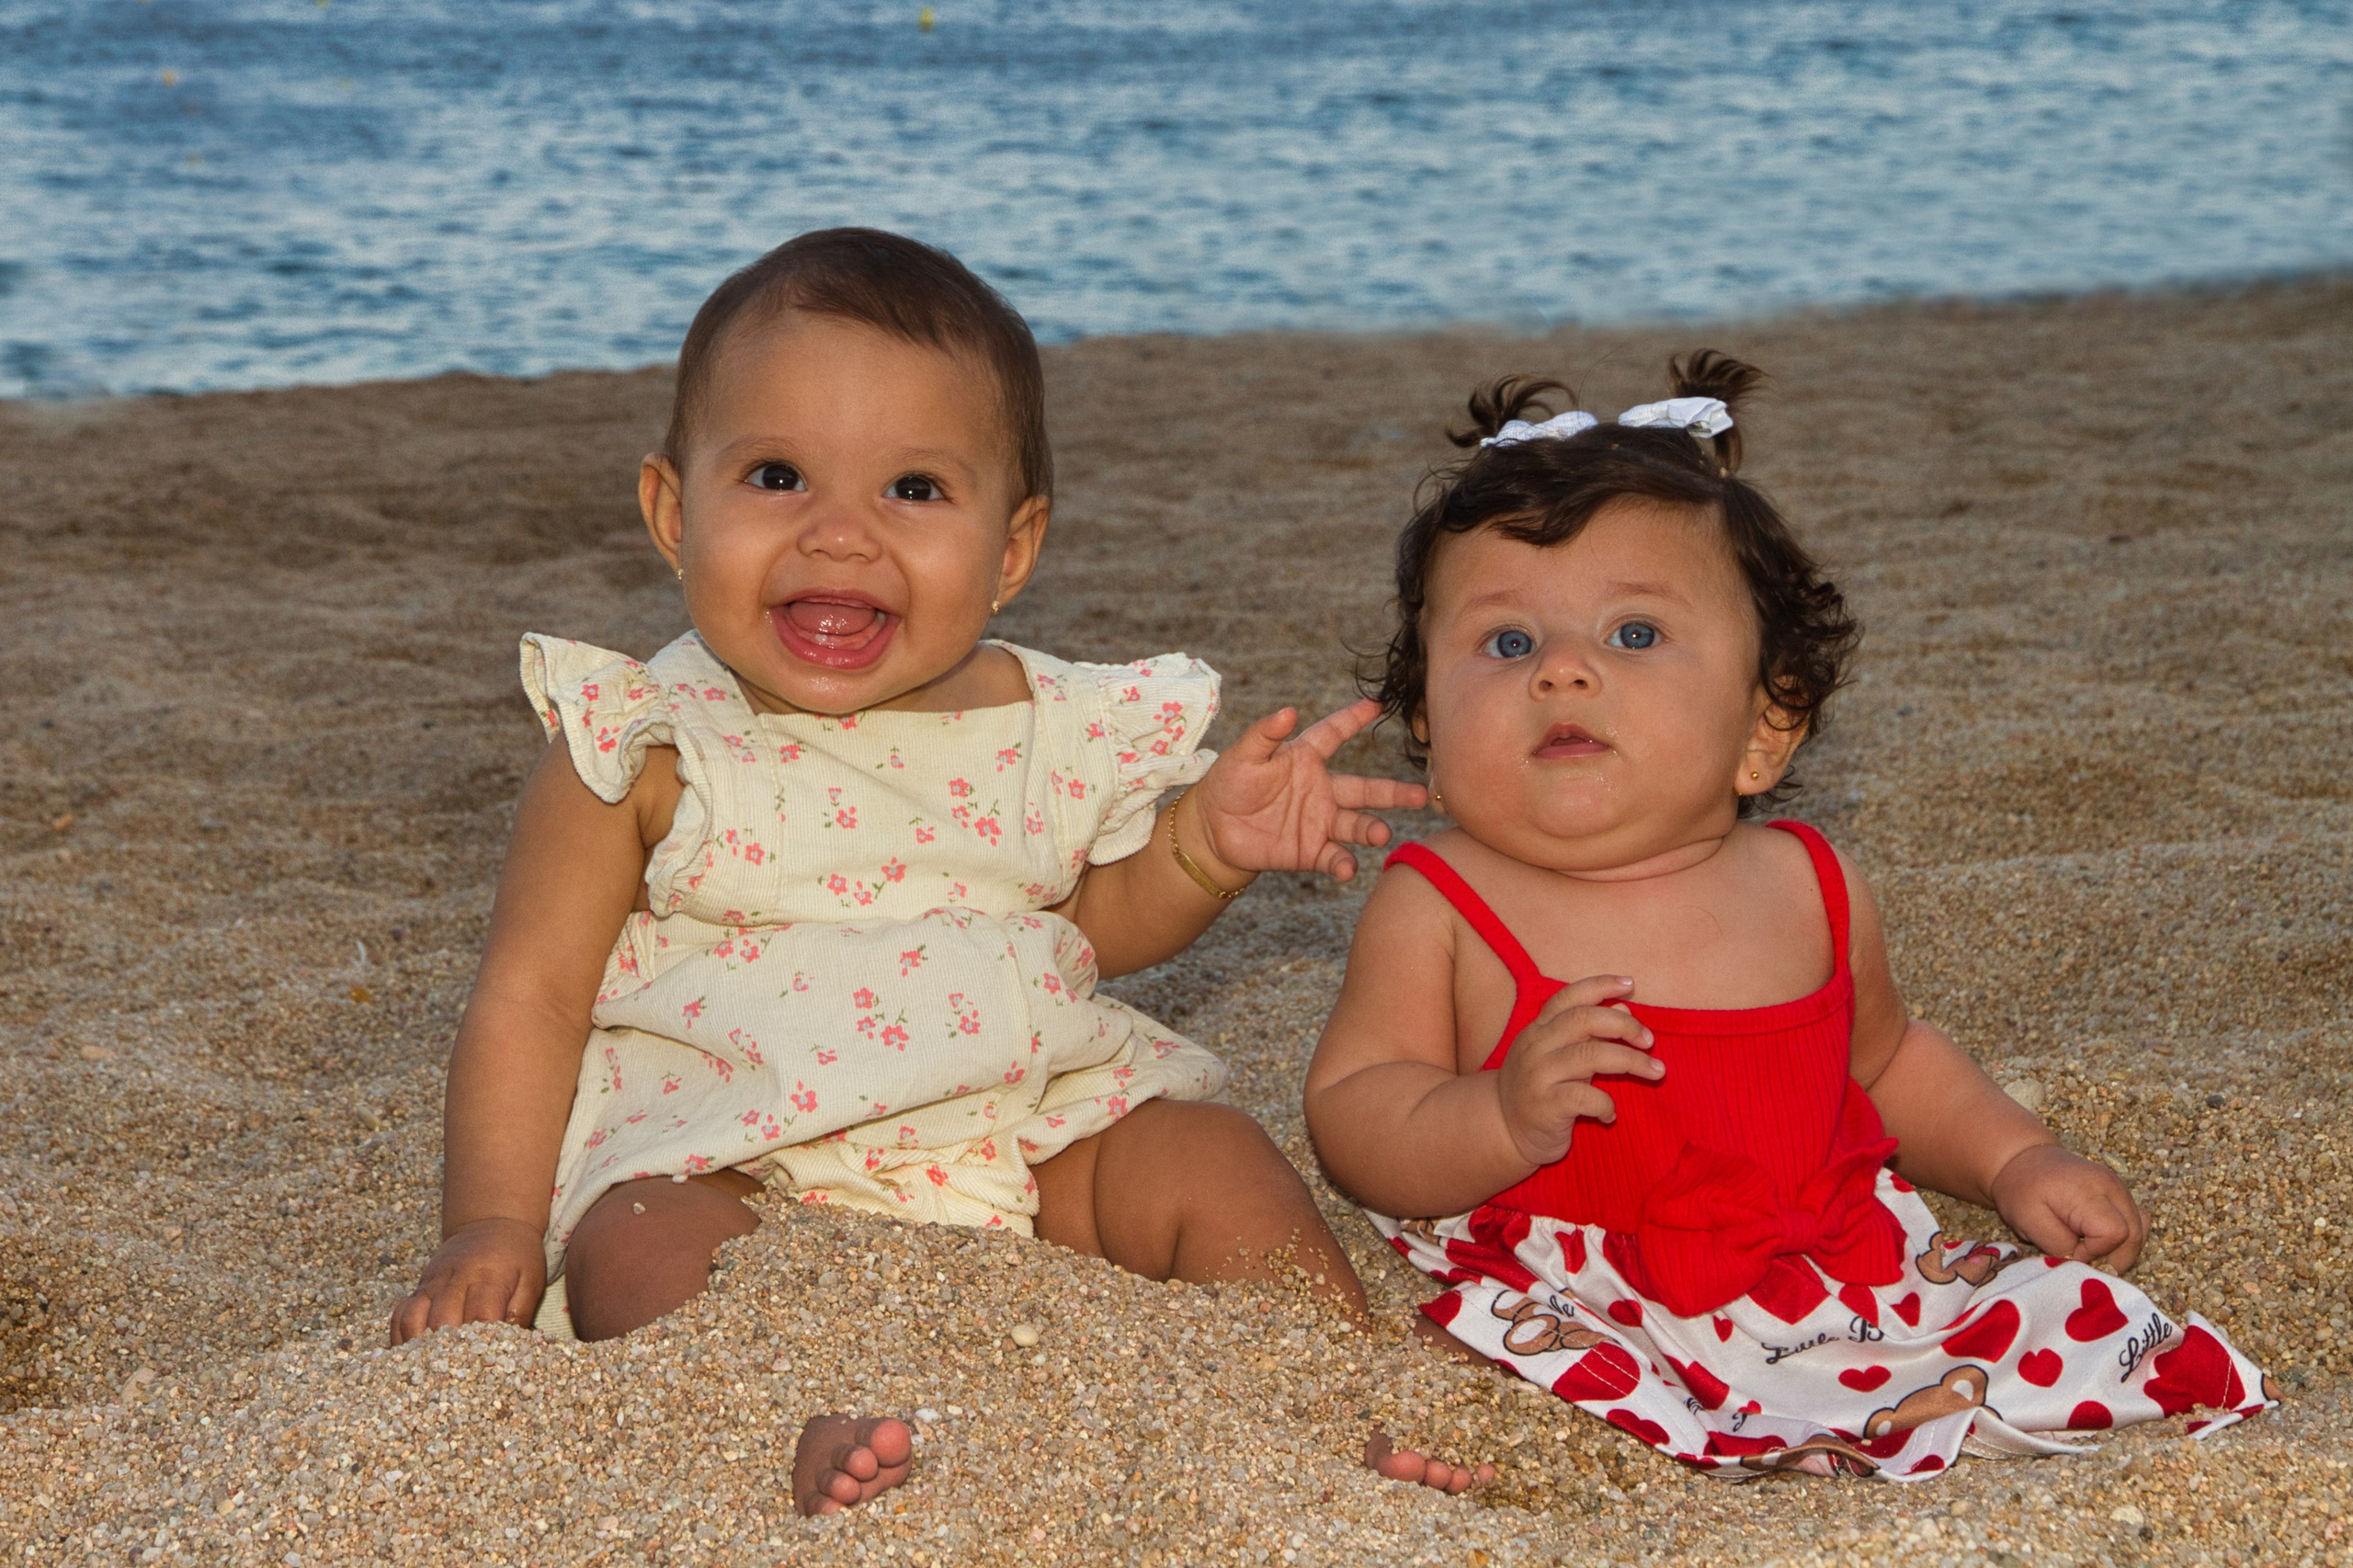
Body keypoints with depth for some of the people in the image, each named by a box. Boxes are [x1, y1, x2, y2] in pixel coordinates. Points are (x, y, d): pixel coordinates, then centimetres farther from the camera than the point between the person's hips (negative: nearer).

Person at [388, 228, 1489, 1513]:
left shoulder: (1052, 732, 1)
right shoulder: (644, 751, -8)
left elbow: (1100, 921, 18)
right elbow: (532, 992, -5)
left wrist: (1207, 842, -2)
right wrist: (491, 1228, -14)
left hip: (1027, 1128, 4)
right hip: (720, 1144, -3)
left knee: (1212, 1162, -9)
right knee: (640, 1245, -31)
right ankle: (796, 1422, -53)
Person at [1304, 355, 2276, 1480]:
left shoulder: (1806, 890, 6)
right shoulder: (1437, 912, -6)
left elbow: (1888, 1060, 25)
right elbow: (1350, 1114, -10)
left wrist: (2016, 1159, 12)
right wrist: (1501, 1120, -27)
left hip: (1838, 1283, 4)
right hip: (1574, 1303, -4)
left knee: (2078, 1333, -10)